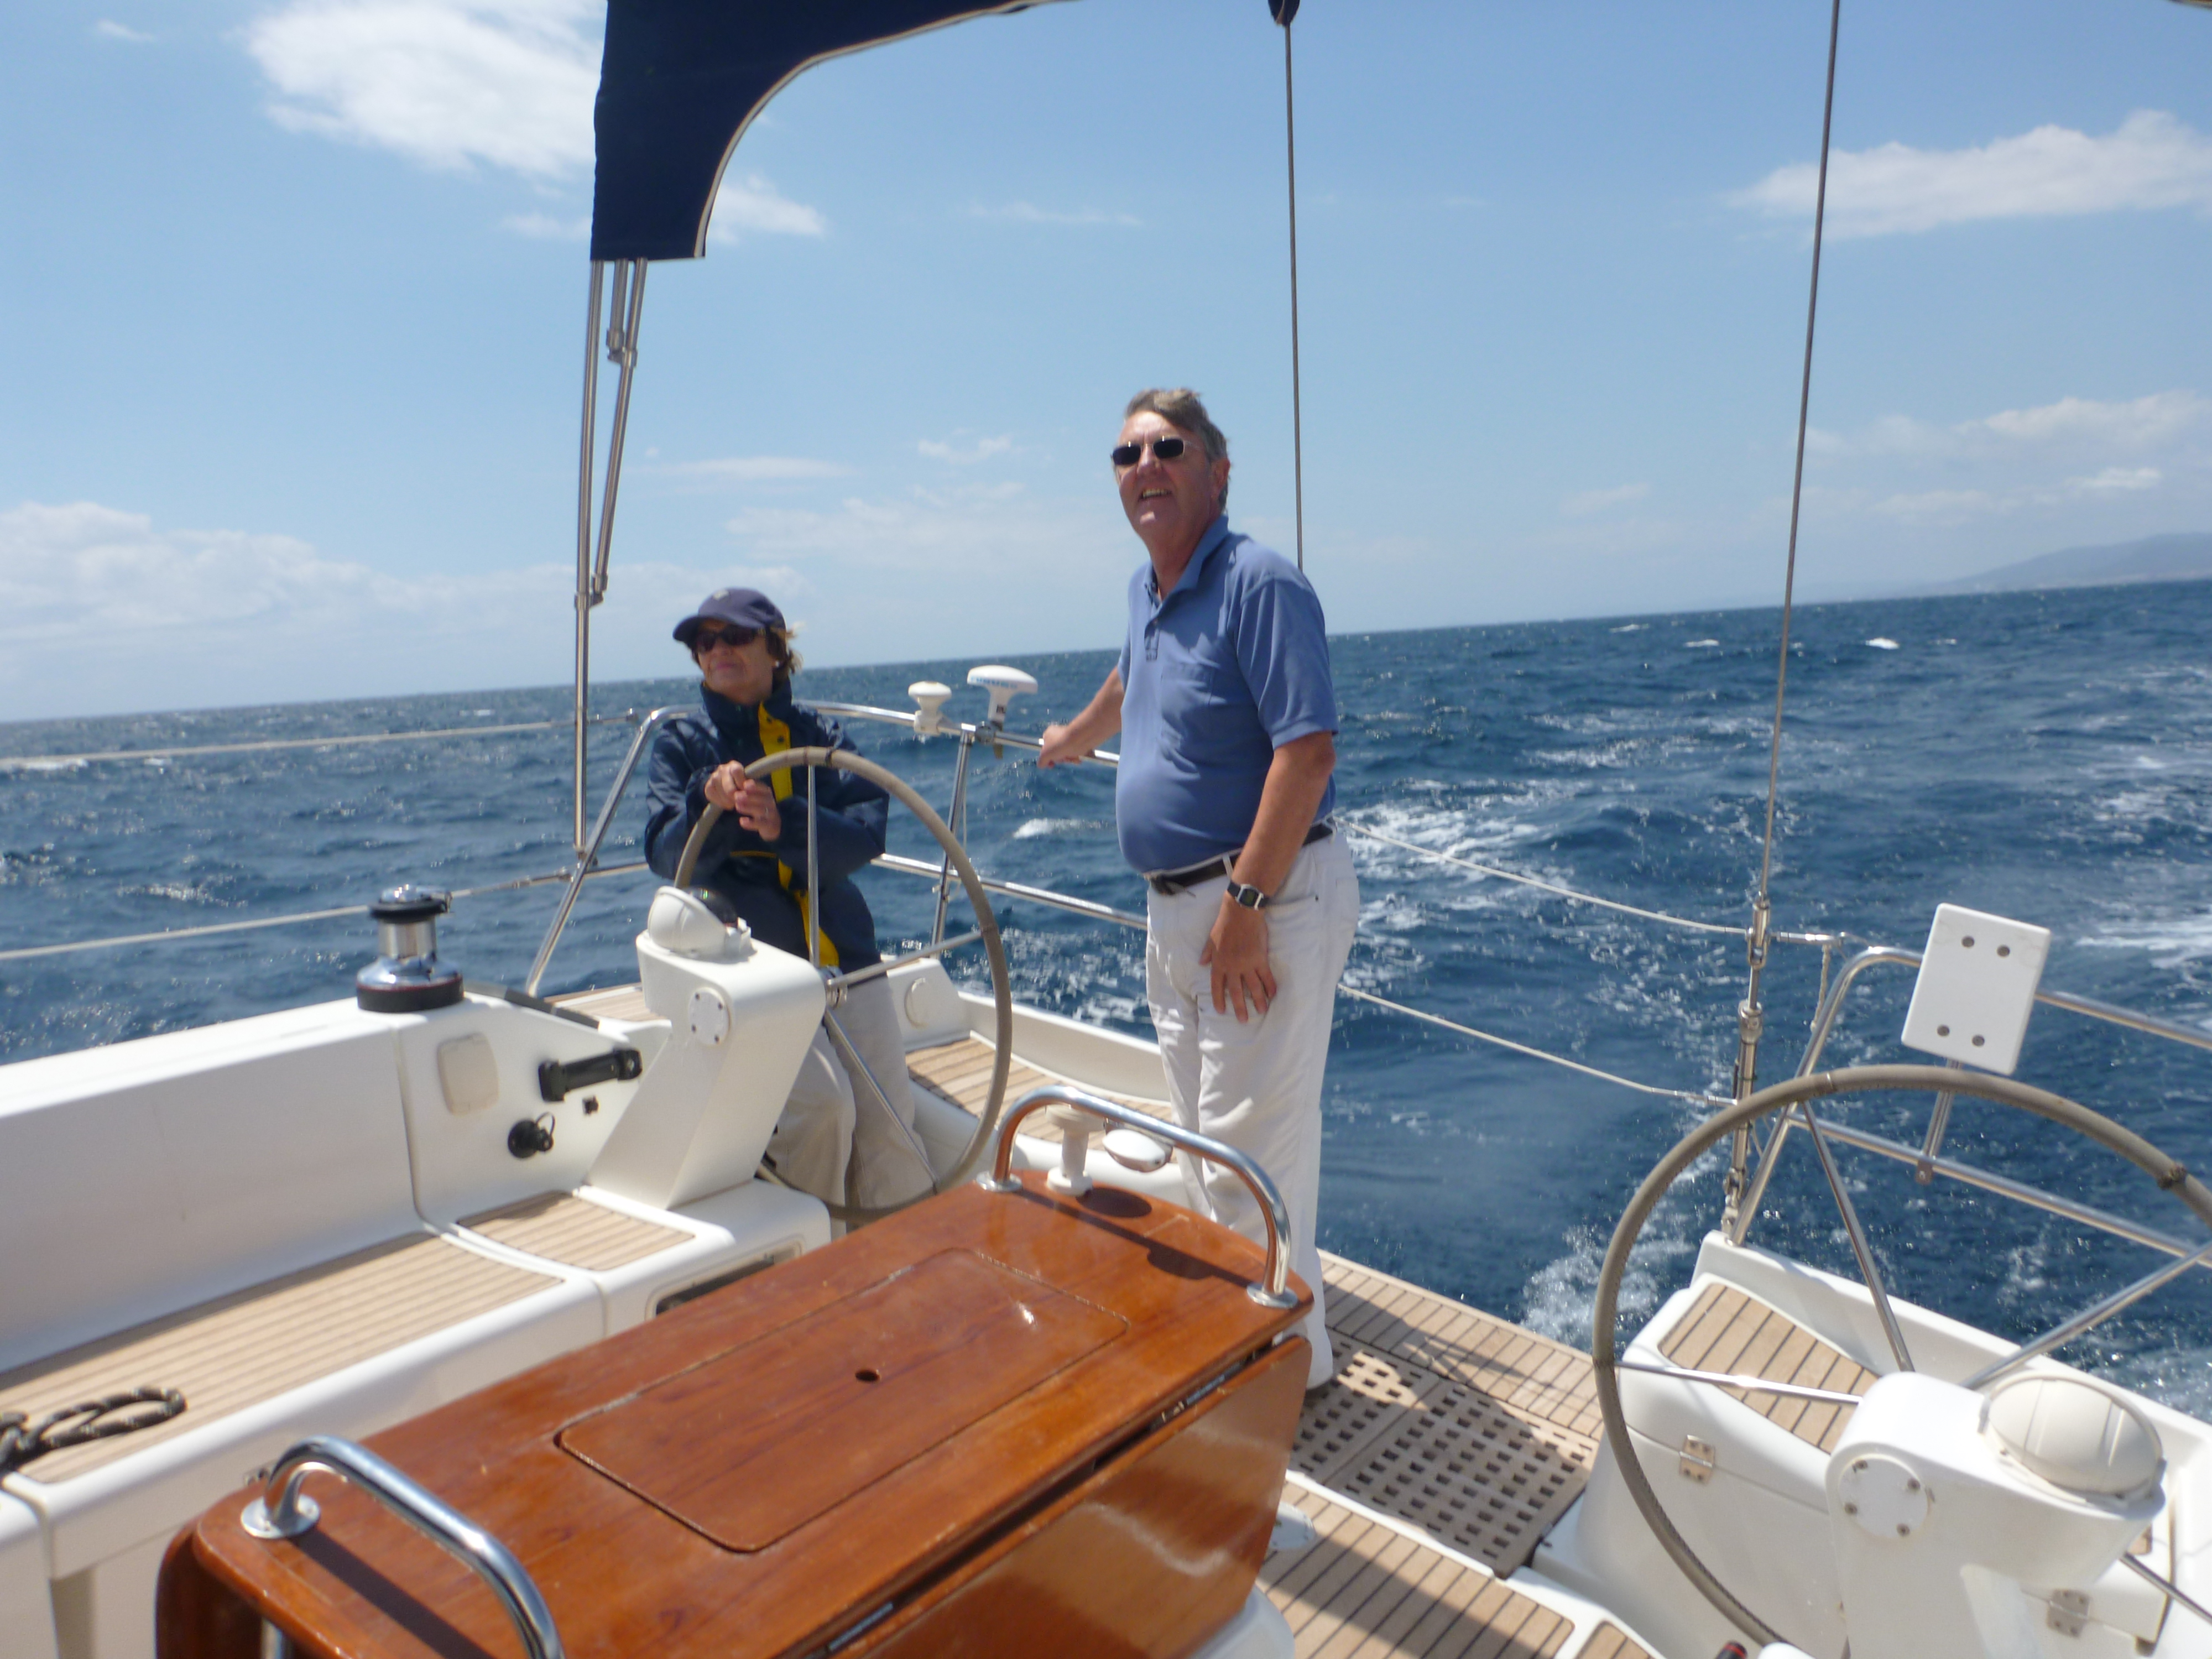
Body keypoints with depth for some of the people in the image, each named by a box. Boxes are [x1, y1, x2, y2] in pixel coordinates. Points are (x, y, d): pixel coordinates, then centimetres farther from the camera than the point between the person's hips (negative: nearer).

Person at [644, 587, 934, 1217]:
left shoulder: (819, 734, 10)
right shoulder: (681, 743, 8)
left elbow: (865, 835, -6)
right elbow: (667, 858, -5)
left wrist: (785, 825, -25)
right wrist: (708, 805, -25)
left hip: (846, 956, 2)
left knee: (889, 1126, -7)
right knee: (821, 1103, -23)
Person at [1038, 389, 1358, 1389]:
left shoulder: (1259, 582, -14)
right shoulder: (1148, 590, 13)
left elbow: (1309, 750, -23)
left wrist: (1245, 904, -26)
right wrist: (1072, 739, 53)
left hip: (1267, 895, -9)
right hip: (1176, 906, 9)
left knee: (1251, 1141, -4)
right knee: (1211, 1137, 18)